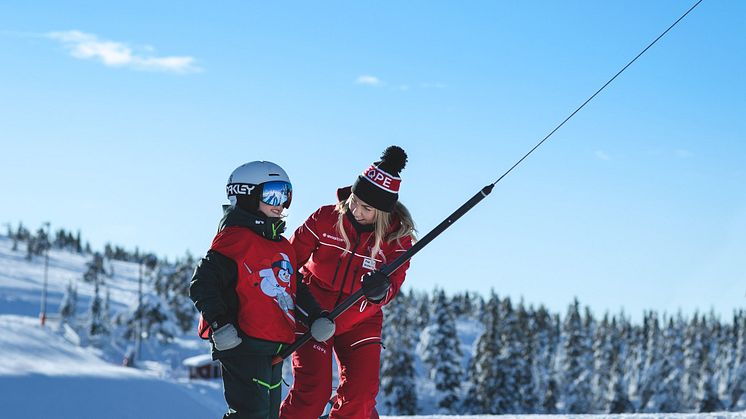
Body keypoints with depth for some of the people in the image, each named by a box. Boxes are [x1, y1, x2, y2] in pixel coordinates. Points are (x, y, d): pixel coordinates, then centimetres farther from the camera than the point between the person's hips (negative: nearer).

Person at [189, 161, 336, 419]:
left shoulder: (283, 247, 19)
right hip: (242, 344, -9)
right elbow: (202, 283, -13)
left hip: (274, 349, 10)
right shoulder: (235, 238, -9)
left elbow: (294, 288, 26)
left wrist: (316, 316, 10)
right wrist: (218, 323, -21)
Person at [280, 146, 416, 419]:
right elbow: (290, 257, -2)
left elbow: (392, 283, -14)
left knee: (361, 393, -6)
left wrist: (380, 291, -39)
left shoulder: (398, 237, -9)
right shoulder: (326, 219, -13)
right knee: (313, 392, -13)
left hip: (360, 322, 2)